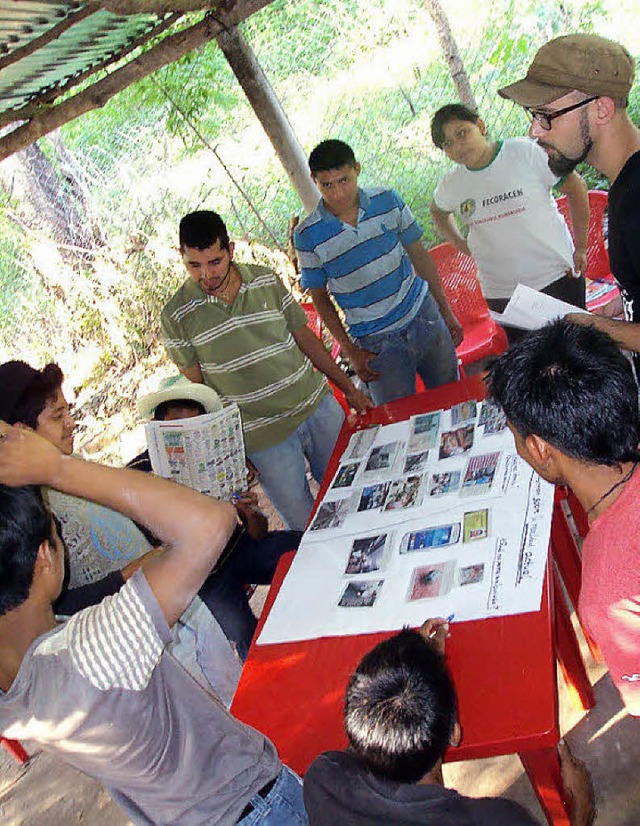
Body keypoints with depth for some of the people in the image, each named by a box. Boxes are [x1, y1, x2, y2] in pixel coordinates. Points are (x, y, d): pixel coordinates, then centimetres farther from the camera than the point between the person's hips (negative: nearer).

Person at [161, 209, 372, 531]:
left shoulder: (266, 281, 1)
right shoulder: (177, 315, -6)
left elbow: (303, 335, 9)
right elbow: (195, 385, -1)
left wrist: (349, 389, 10)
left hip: (317, 406, 3)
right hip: (263, 436, -3)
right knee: (305, 526, 4)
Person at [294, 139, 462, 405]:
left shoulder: (388, 200, -4)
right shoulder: (308, 236, -11)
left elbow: (419, 254, 6)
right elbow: (320, 298, -2)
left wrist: (446, 311, 9)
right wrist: (350, 351, -7)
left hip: (424, 316, 3)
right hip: (377, 343, -3)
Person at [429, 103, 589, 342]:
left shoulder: (526, 152, -11)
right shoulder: (452, 185, -1)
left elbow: (576, 188, -2)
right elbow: (437, 210, 23)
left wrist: (581, 248, -3)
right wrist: (460, 244, 8)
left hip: (557, 276, -2)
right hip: (500, 292, 3)